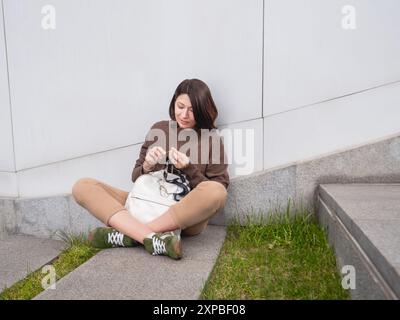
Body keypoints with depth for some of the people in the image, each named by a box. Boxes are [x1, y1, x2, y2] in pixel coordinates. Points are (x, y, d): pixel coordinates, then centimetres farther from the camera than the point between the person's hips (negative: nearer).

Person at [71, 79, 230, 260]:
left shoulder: (212, 139, 3)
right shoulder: (159, 129, 10)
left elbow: (216, 192, 0)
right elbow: (136, 177, 12)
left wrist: (188, 169, -15)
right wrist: (147, 166, -10)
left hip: (187, 217, -2)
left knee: (215, 191, -35)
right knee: (82, 186, -13)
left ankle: (127, 234, -27)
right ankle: (152, 238, -34)